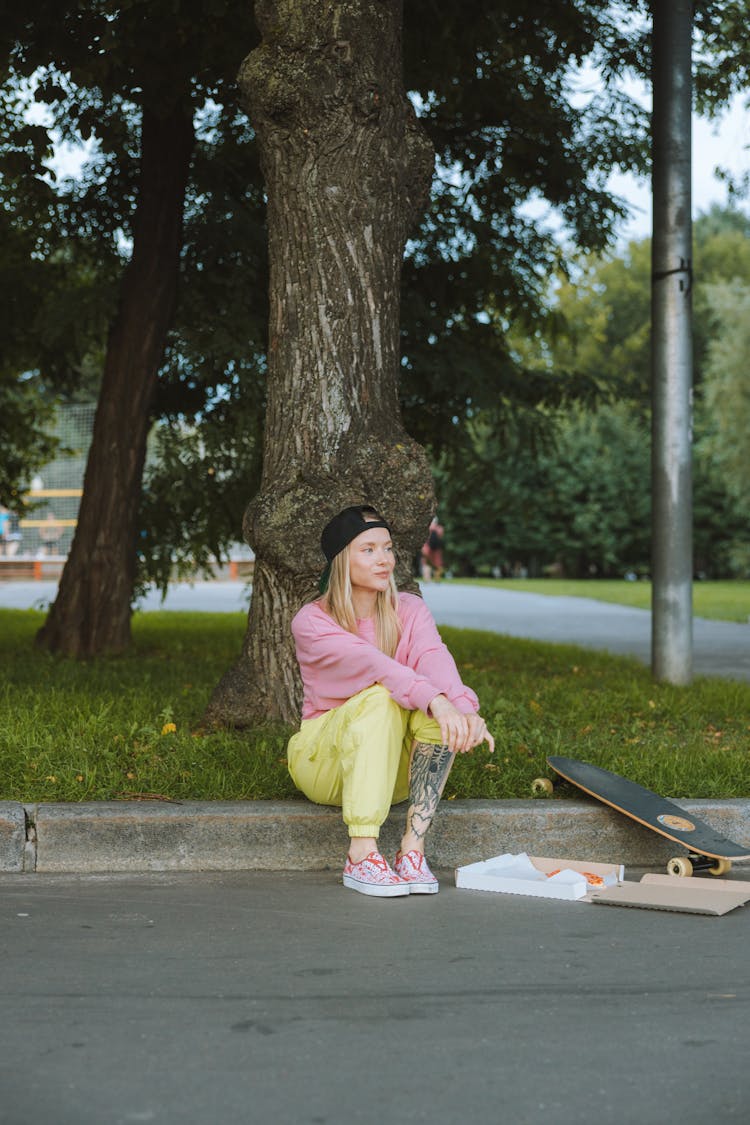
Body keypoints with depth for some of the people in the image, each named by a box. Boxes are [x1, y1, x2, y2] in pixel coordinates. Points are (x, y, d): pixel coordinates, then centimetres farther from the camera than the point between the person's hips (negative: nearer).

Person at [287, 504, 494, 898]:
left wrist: (465, 708, -43)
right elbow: (371, 663, -31)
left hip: (393, 768, 4)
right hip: (323, 759, -3)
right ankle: (360, 857, -39)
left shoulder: (409, 611, 0)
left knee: (440, 709, -27)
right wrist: (433, 698, -48)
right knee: (379, 698, -34)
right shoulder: (311, 622, -12)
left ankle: (412, 848, -29)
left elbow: (434, 658, -22)